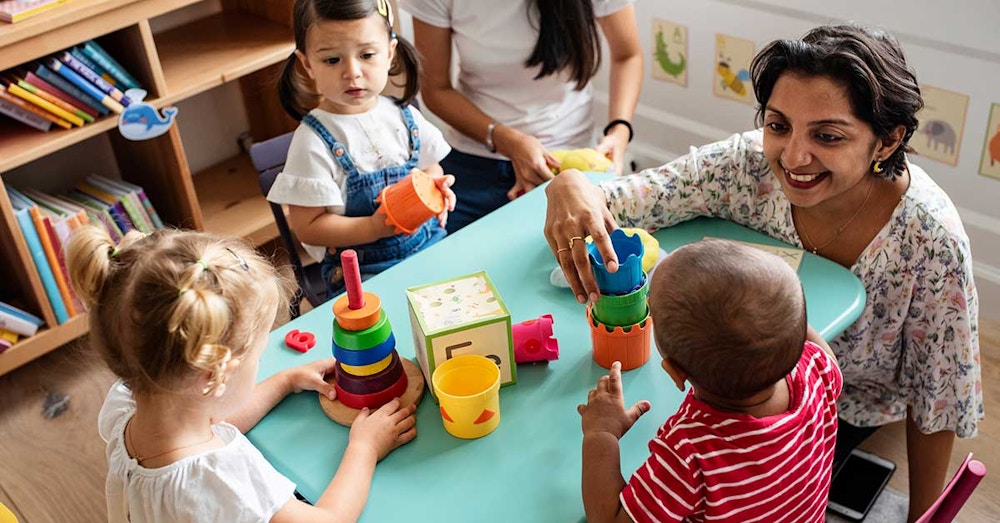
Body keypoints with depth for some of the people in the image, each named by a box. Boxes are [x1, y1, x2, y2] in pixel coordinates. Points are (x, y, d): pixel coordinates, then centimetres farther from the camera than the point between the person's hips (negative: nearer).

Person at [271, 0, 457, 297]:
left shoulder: (404, 117, 4)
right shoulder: (314, 141, -11)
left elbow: (431, 170, 20)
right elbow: (307, 228, -10)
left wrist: (437, 189, -4)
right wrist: (375, 227, -22)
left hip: (430, 247, 5)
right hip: (361, 270, -5)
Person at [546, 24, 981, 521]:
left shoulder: (931, 239, -30)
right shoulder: (747, 164, -25)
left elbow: (935, 401, -17)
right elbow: (614, 200, -23)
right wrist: (570, 186, -48)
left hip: (849, 407, -2)